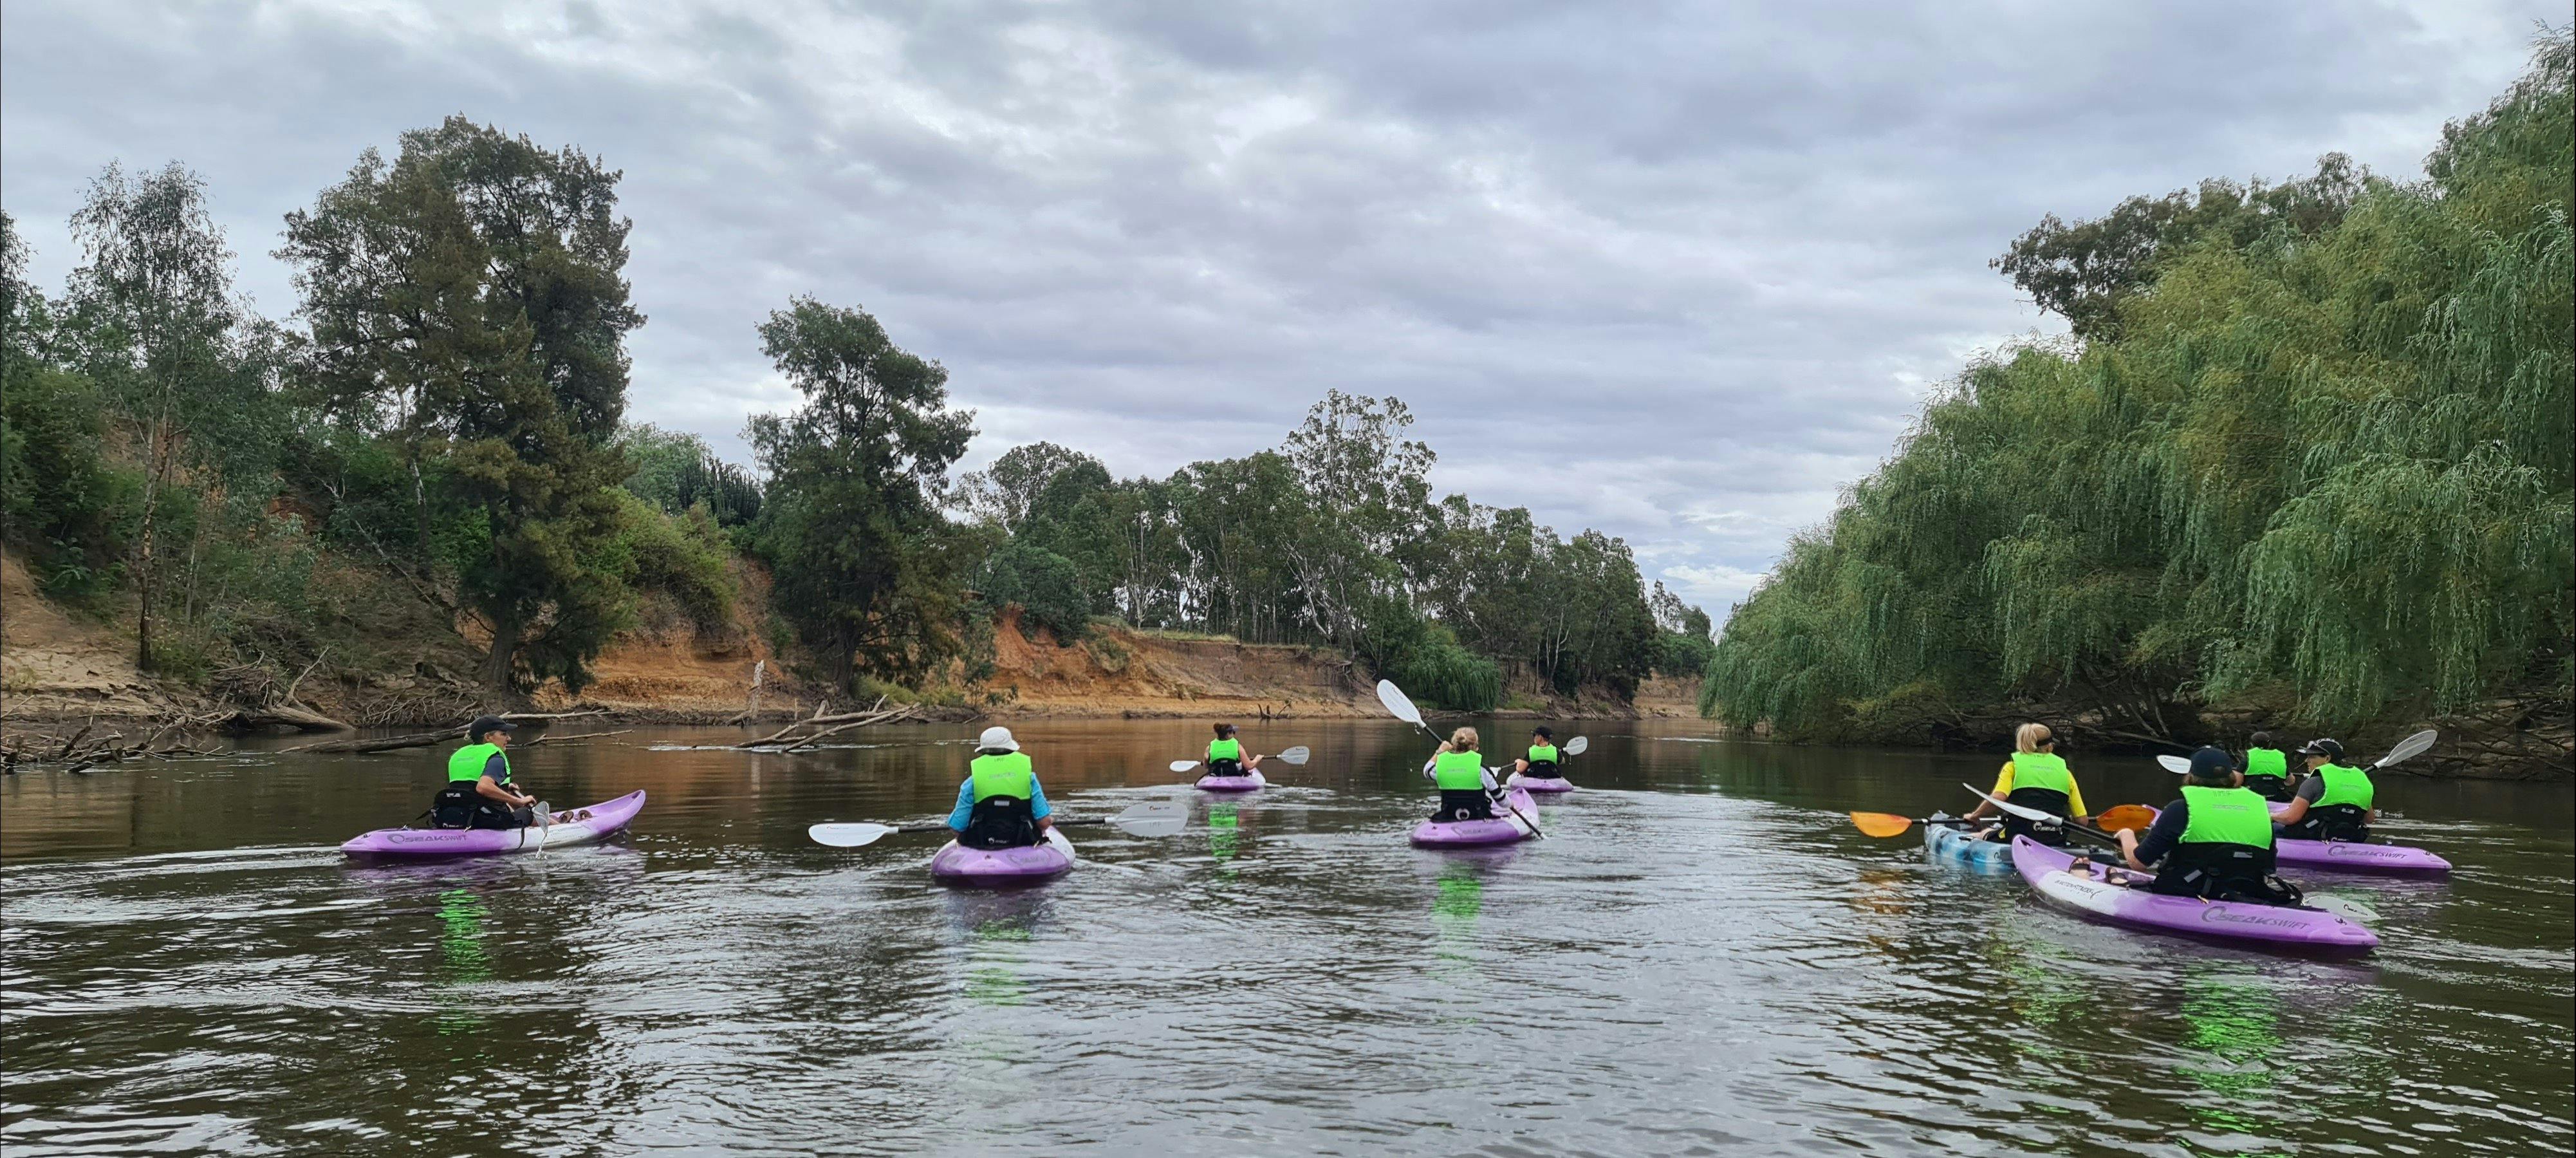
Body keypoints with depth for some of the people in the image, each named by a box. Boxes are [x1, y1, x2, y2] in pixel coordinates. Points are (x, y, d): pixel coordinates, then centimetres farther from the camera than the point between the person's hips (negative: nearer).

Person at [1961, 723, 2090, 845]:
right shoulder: (2064, 771, 14)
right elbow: (2082, 820, 10)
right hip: (2056, 842, 1)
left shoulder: (2013, 765, 7)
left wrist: (1974, 816, 6)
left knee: (1985, 834, 27)